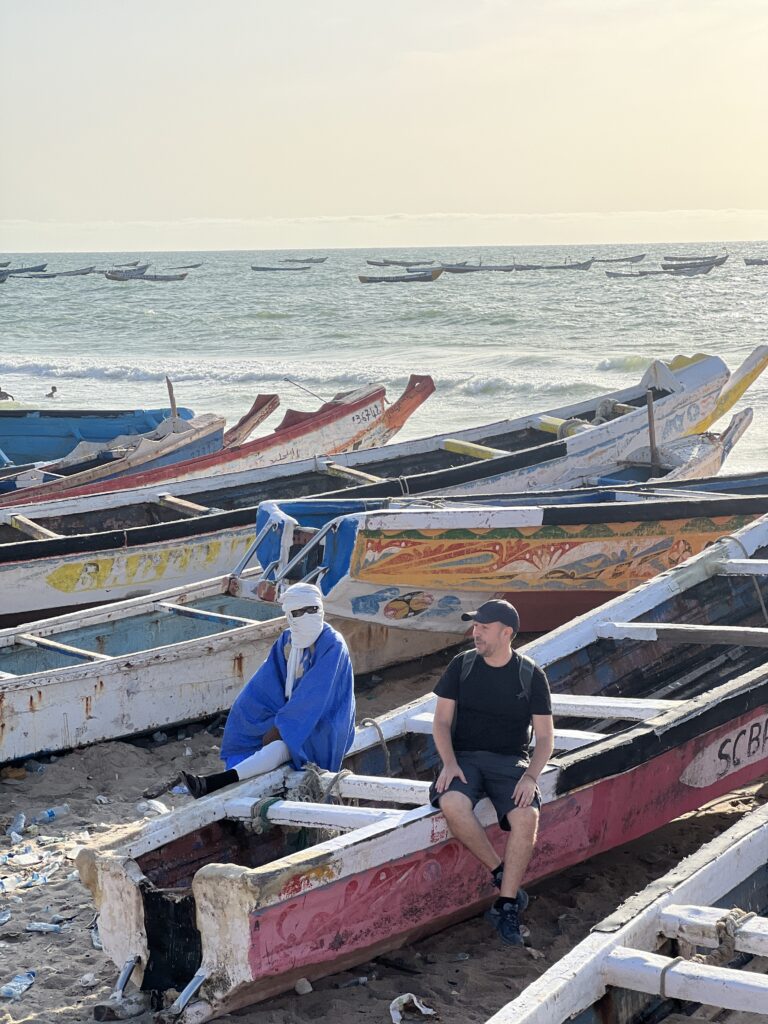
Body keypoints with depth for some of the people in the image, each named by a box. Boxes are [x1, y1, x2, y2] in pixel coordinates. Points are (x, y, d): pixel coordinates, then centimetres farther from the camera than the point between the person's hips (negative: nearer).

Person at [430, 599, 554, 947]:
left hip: (510, 761, -1)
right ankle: (500, 874, -15)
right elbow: (441, 722, 5)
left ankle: (506, 906, -18)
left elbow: (545, 737, 3)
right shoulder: (462, 666, 5)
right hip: (465, 758, 1)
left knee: (526, 816, -31)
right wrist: (449, 763, -13)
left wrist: (530, 776, -15)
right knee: (452, 804, -34)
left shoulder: (531, 676, 2)